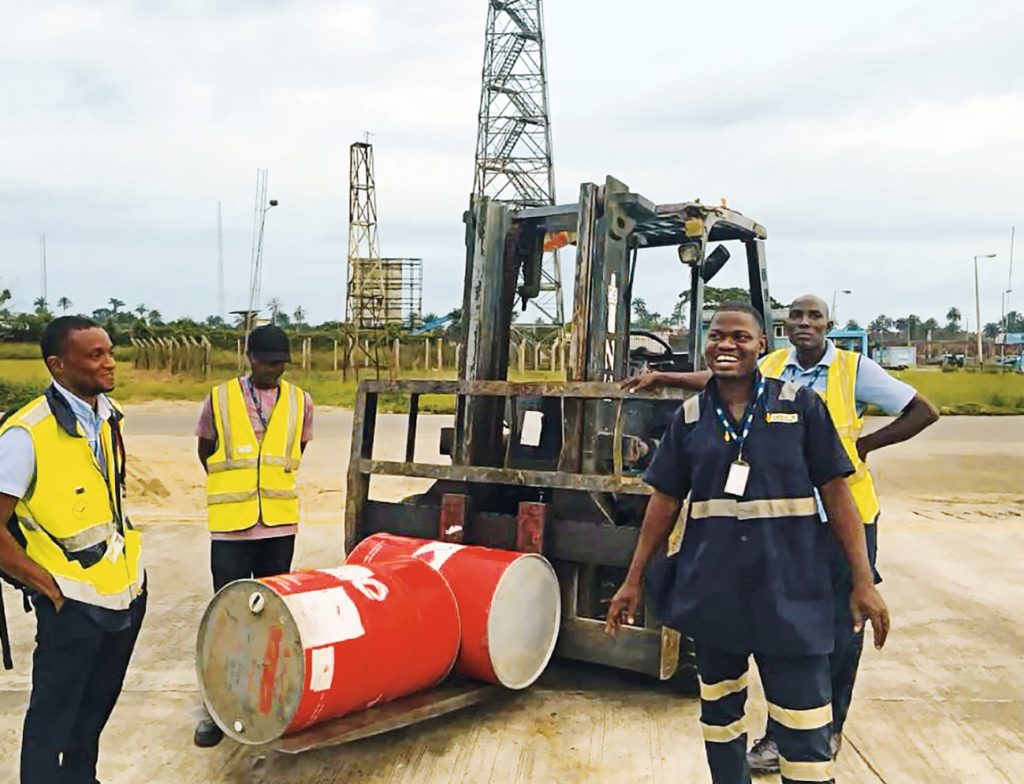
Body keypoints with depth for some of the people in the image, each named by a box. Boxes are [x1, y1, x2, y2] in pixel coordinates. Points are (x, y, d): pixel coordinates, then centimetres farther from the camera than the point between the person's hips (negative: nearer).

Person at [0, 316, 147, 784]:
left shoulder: (109, 415, 2)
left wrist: (127, 560, 12)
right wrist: (41, 580, -13)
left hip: (126, 590, 7)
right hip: (74, 603, -6)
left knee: (97, 705, 22)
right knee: (54, 712, 11)